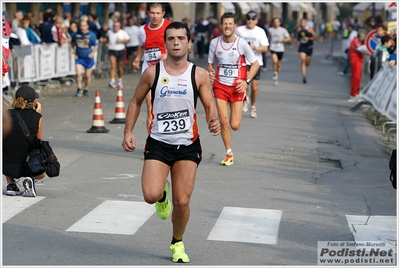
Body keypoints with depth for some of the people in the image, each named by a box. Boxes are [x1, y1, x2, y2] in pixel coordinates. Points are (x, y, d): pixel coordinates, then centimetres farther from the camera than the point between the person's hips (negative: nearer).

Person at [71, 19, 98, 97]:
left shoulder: (92, 35, -6)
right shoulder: (76, 34, -1)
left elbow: (96, 45, 2)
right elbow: (72, 42, 19)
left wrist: (92, 53, -13)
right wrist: (73, 49, 3)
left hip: (88, 58, -1)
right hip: (79, 58, 1)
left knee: (88, 76, 6)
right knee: (78, 73, -14)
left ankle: (86, 89, 26)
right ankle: (79, 89, 2)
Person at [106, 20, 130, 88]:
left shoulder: (123, 33, -1)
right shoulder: (109, 32, 4)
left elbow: (128, 40, 2)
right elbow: (107, 38, 25)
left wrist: (122, 41, -14)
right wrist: (108, 43, 10)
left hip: (120, 51, 1)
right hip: (112, 51, -1)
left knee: (120, 67, 10)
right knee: (113, 65, -18)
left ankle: (120, 80, 32)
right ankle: (112, 81, -24)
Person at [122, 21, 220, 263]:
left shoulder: (199, 75, -3)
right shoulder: (152, 72, -1)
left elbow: (209, 106, -1)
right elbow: (136, 102, 9)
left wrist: (214, 121, -24)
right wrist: (128, 132, 0)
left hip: (188, 145, 0)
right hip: (158, 143, 0)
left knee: (182, 202, 1)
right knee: (151, 196, -17)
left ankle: (178, 243, 28)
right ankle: (162, 194, 24)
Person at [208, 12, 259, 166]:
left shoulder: (241, 43, -10)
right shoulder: (215, 43, -2)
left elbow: (255, 64, -2)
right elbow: (210, 63, 12)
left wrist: (247, 81, -13)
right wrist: (210, 71, -11)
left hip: (237, 87, -2)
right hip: (220, 85, 2)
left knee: (235, 125, -4)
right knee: (224, 122, -4)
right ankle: (229, 154, 14)